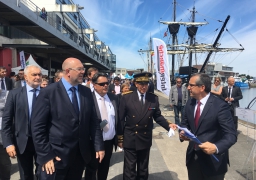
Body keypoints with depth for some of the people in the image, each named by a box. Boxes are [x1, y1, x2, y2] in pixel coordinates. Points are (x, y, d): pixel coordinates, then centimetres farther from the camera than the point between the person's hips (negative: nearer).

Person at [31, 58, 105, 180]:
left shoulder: (86, 92, 3)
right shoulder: (48, 92, -11)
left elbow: (93, 121, 6)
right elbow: (38, 126, -11)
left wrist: (99, 146, 2)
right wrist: (45, 155, -14)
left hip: (80, 154, 5)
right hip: (56, 155, -4)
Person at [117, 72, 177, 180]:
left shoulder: (154, 99, -2)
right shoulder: (126, 98, -8)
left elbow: (157, 116, 5)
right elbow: (121, 119, -5)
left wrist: (168, 124, -12)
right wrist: (120, 138, -4)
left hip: (145, 139, 3)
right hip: (130, 139, -2)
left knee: (143, 169, 20)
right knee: (130, 170, 9)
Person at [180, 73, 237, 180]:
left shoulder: (220, 106, -17)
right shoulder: (190, 103, 1)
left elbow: (231, 135, -18)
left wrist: (216, 147, -35)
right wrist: (182, 133, -10)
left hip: (213, 161, -5)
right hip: (192, 157, 5)